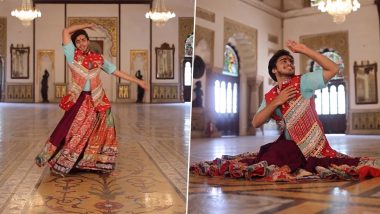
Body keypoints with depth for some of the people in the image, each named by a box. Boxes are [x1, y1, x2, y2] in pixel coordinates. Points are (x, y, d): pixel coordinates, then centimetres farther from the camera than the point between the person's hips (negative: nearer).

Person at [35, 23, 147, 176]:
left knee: (98, 132, 7)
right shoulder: (72, 55, 0)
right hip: (79, 100, -3)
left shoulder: (98, 58, 7)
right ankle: (58, 163, 11)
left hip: (97, 100, 3)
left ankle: (98, 163, 19)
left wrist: (137, 81, 11)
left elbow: (116, 72, 11)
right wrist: (85, 25, 1)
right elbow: (66, 31, -8)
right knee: (73, 131, -1)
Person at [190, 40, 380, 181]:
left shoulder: (302, 82, -2)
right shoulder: (270, 96, 8)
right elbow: (255, 123, -1)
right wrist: (276, 102, -12)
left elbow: (333, 69, -13)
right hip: (289, 145, 4)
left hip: (313, 146, -4)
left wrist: (304, 50, -15)